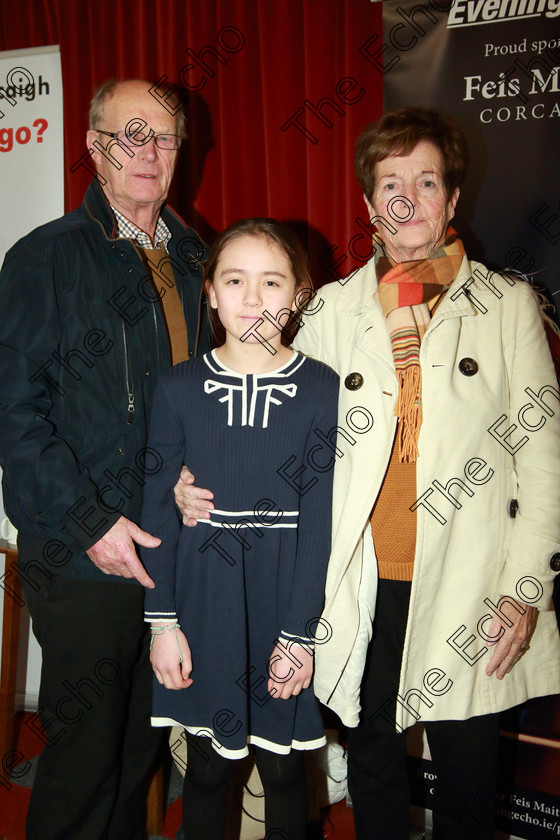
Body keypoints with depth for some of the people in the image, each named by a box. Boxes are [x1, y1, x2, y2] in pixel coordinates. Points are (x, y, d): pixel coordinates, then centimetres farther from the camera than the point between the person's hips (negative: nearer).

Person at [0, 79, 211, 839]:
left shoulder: (187, 259, 13)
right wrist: (88, 523, -17)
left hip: (172, 547, 6)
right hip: (83, 557, -5)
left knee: (142, 744, 19)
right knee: (85, 748, 6)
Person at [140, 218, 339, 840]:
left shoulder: (322, 390, -5)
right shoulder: (179, 388, -2)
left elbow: (321, 520, -6)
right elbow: (158, 511, 0)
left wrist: (300, 633, -8)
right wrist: (162, 621, -3)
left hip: (287, 598, -1)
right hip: (202, 599, 1)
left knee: (283, 765, 13)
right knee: (207, 763, 14)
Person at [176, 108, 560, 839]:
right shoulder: (332, 310, 6)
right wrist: (204, 481, -5)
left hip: (467, 586, -1)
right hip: (366, 585, 2)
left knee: (467, 772, 12)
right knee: (372, 754, 17)